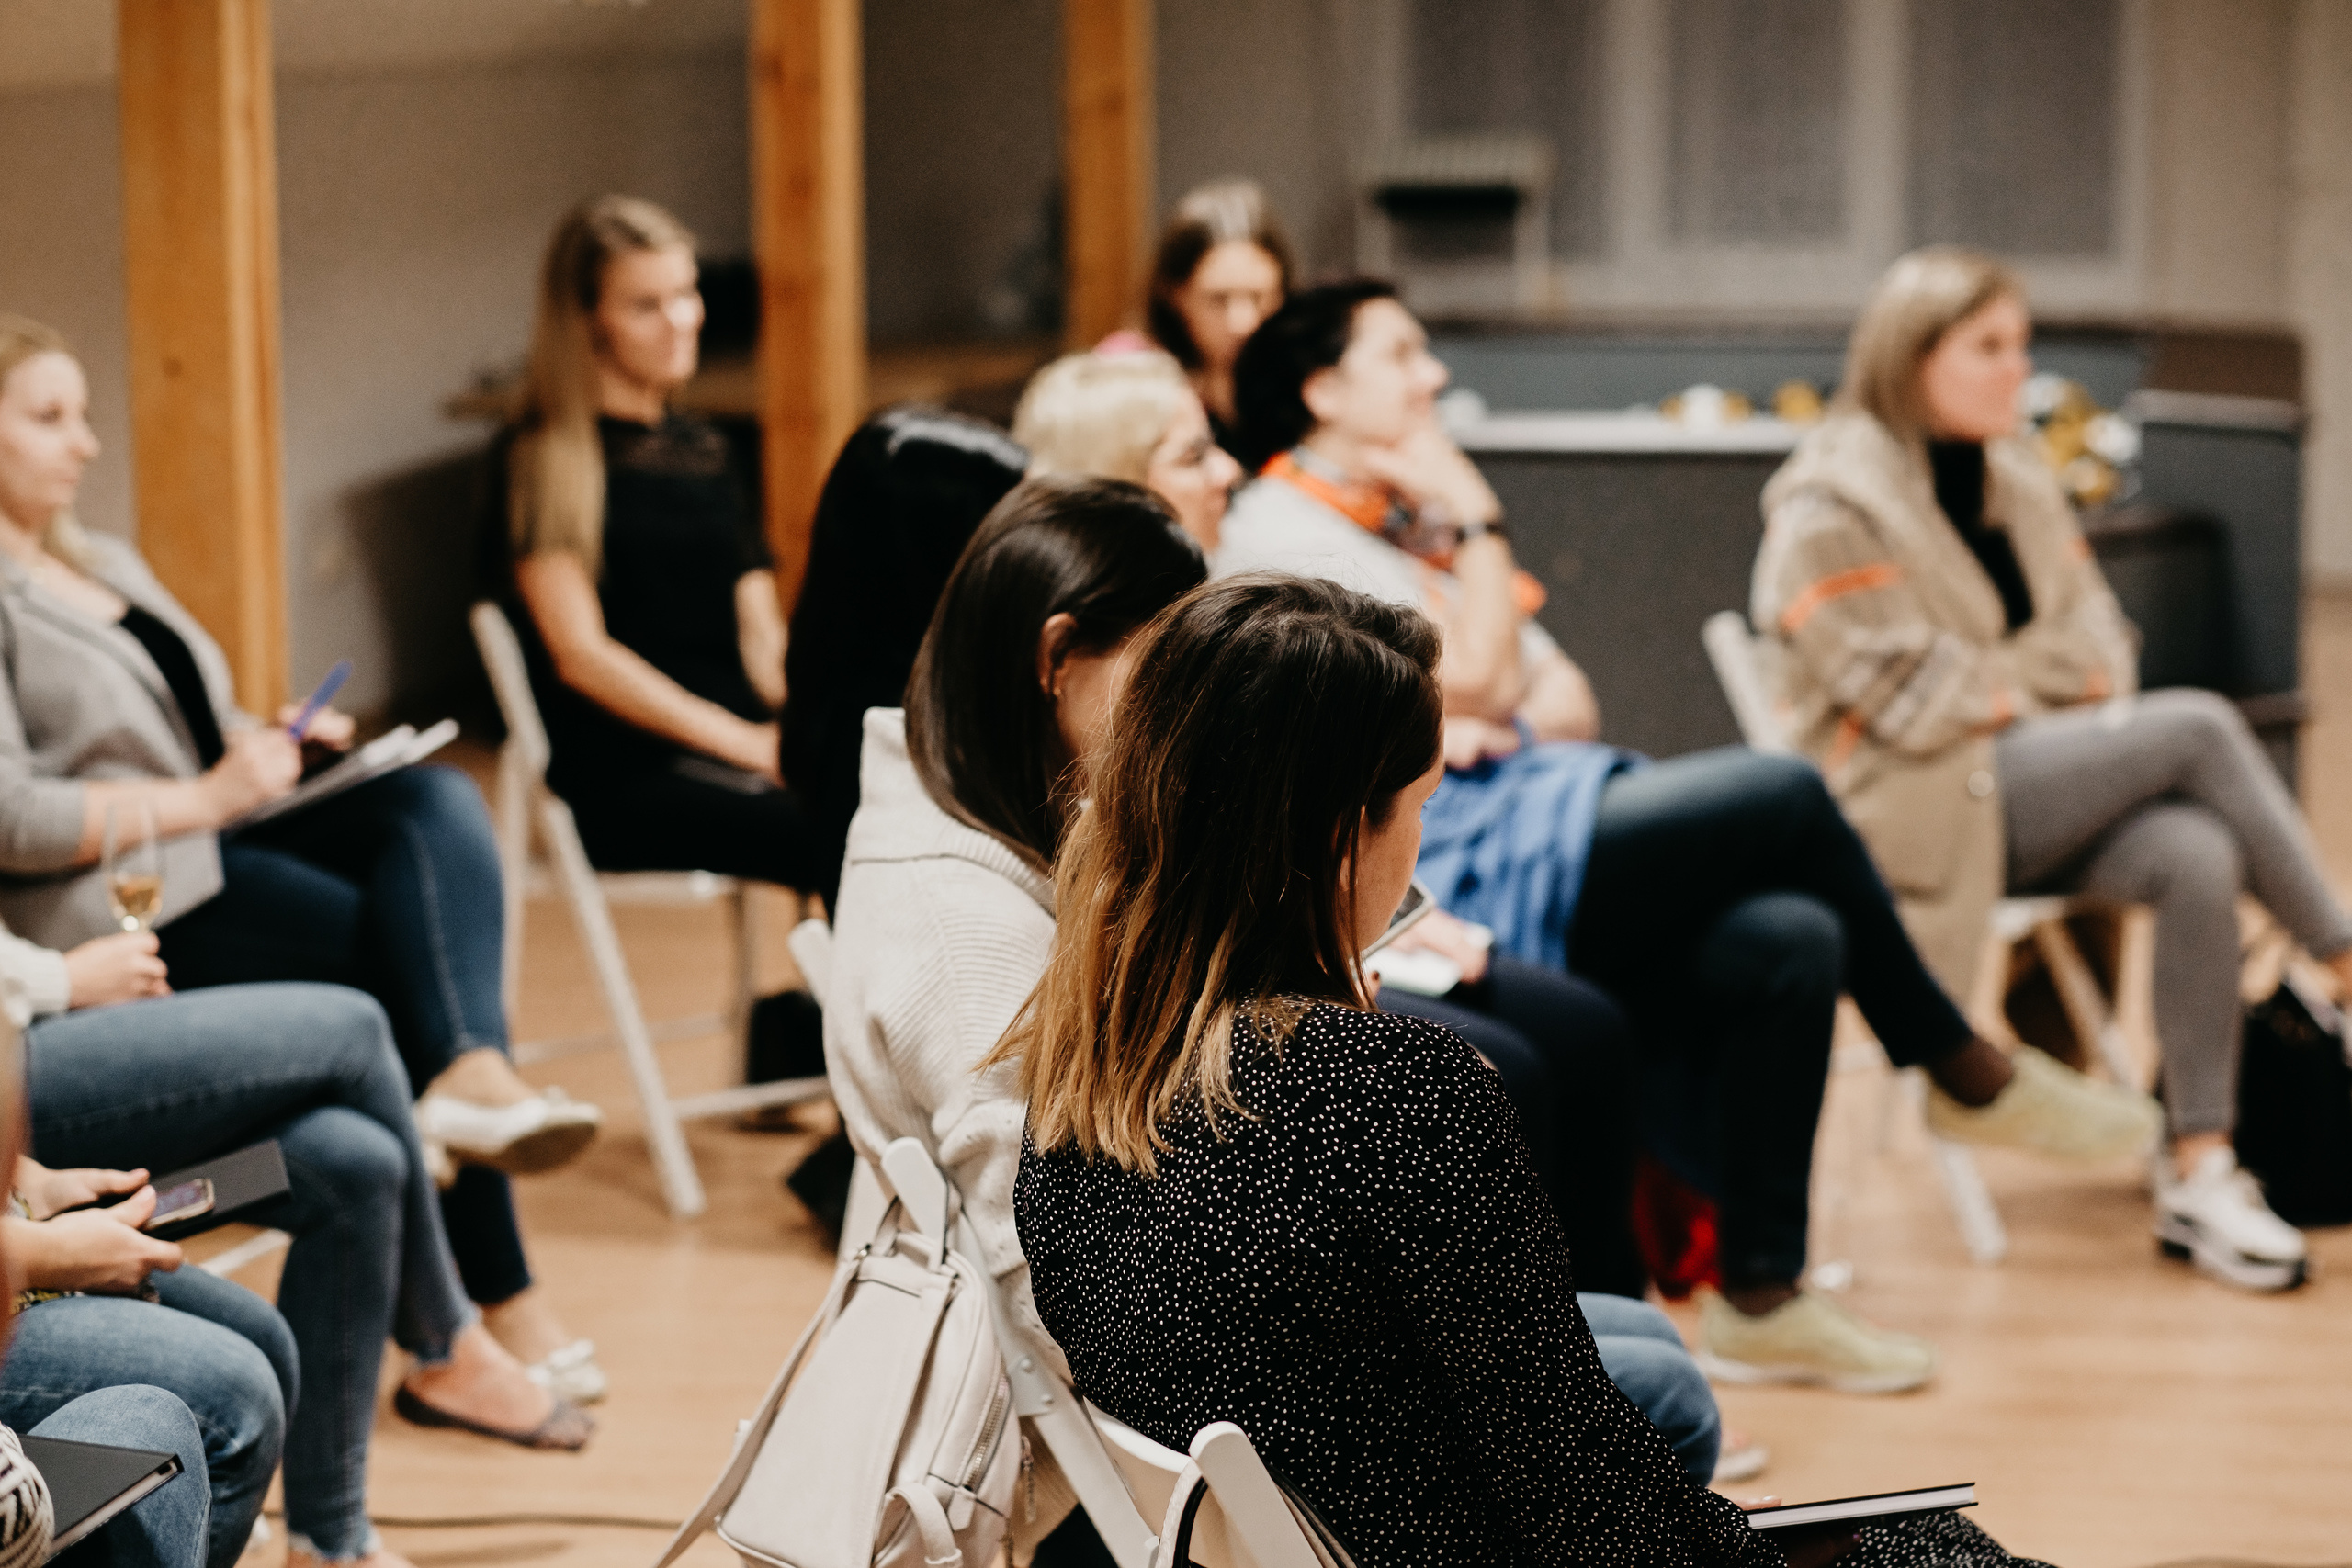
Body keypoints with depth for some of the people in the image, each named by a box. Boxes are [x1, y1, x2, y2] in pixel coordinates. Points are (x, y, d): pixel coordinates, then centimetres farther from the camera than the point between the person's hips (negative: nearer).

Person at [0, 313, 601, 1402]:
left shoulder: (104, 564, 23)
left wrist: (267, 741, 4)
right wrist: (205, 797, -18)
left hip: (213, 846, 9)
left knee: (435, 802, -17)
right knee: (404, 954, -20)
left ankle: (471, 1072, -37)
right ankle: (498, 1304, -16)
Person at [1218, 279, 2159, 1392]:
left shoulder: (1401, 519, 23)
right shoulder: (1279, 533, -5)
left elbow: (1568, 702, 19)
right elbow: (1476, 681, -12)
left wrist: (1499, 724, -4)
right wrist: (1474, 518, -1)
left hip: (1519, 816, 9)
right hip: (1440, 869, -9)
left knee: (1790, 944, -13)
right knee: (1782, 796, -17)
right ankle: (1965, 1070, -1)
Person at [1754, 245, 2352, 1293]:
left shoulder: (2019, 485, 17)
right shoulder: (1829, 509, -5)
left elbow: (2099, 645, 16)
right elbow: (1908, 695, -11)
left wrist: (2031, 686, -6)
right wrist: (2045, 681, -3)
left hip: (2043, 787, 6)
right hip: (1912, 805, -6)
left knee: (2197, 857, -26)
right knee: (2197, 727, -23)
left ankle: (2198, 1173, -24)